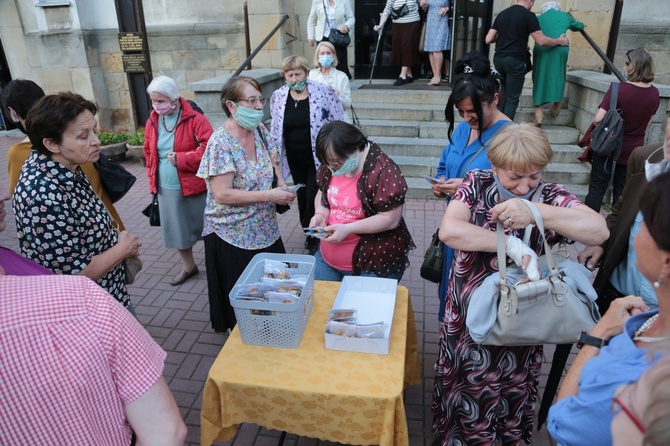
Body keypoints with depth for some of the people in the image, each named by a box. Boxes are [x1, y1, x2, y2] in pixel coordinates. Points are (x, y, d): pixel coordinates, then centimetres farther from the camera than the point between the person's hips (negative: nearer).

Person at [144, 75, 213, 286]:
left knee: (205, 226, 10)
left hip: (194, 186, -5)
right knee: (176, 228, 16)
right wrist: (152, 179, 7)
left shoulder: (194, 118, -13)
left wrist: (180, 159, -21)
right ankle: (188, 267, 37)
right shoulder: (153, 121, 4)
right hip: (167, 188, 6)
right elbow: (149, 152, 15)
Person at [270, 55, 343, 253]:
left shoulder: (324, 92, -11)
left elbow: (339, 124, -7)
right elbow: (275, 129, 11)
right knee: (302, 197, 15)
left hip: (319, 158, -4)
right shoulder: (278, 97, 0)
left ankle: (315, 237, 20)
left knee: (314, 197, -2)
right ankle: (309, 233, 36)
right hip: (294, 160, 4)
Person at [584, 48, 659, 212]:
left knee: (597, 188, 7)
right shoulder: (654, 93, -2)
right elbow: (647, 123, 8)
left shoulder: (618, 89, -21)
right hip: (633, 151, 5)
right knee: (622, 192, 15)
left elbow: (598, 119, -23)